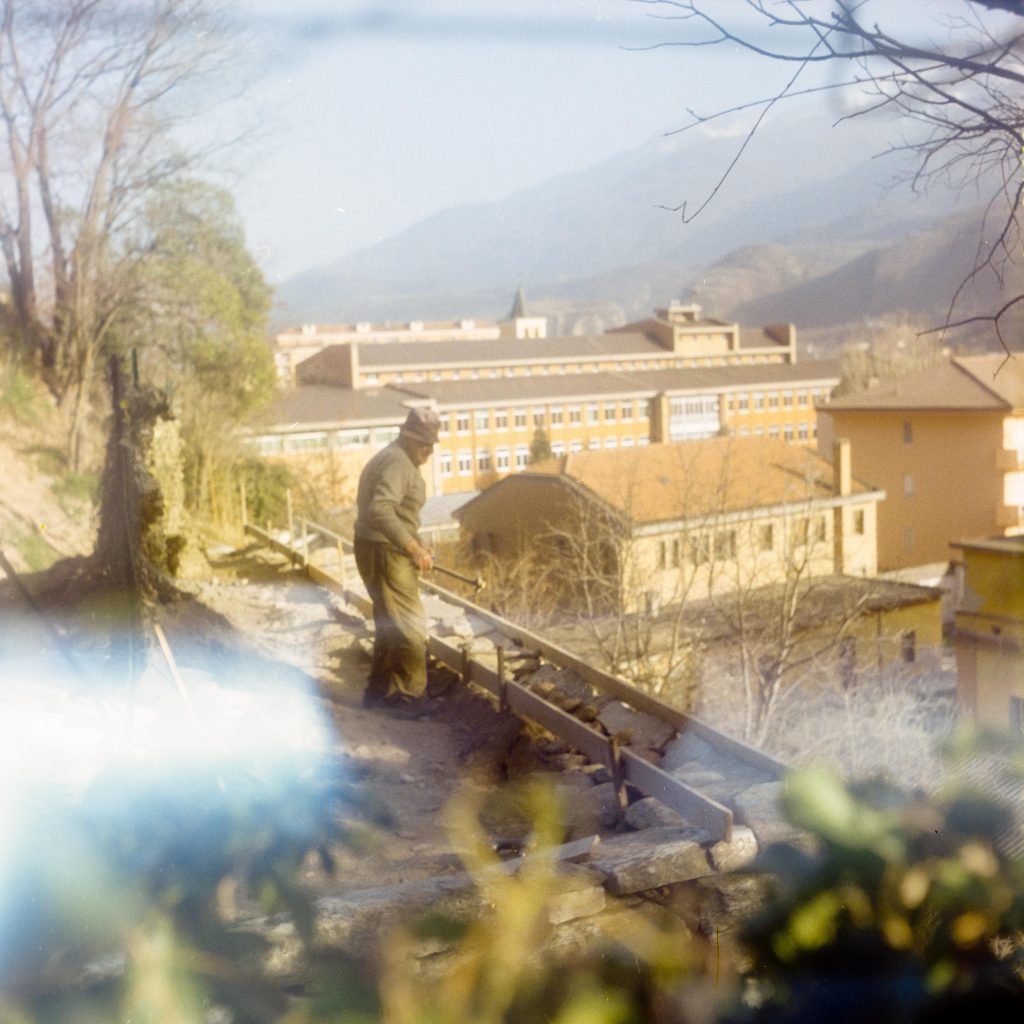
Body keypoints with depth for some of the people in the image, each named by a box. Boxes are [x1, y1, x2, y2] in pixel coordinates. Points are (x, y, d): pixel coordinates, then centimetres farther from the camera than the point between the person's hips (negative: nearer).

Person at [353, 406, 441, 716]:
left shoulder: (395, 459, 15)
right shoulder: (398, 463, -19)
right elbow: (380, 510, -33)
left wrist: (415, 543, 16)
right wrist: (413, 547, -31)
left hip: (381, 550, 11)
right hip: (385, 553, -11)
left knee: (390, 624, 20)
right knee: (410, 626, -3)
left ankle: (379, 690, 29)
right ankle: (410, 696, 5)